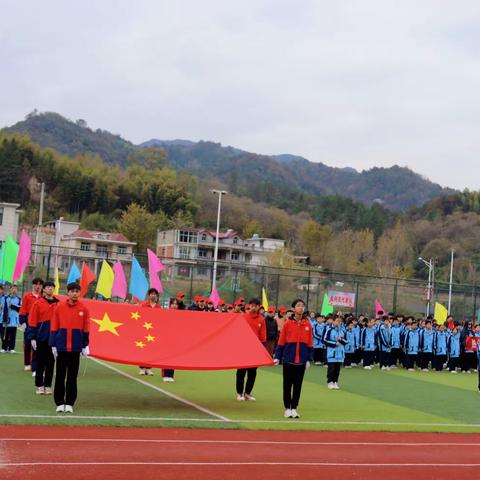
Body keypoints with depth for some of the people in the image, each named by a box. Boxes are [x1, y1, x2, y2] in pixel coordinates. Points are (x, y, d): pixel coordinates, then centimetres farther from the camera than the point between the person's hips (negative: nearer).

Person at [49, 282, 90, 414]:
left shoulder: (84, 309, 2)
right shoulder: (59, 307, 0)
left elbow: (86, 329, 5)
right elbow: (54, 328, 2)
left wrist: (85, 345, 2)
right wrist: (53, 345, -1)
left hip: (76, 348, 0)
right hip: (61, 347, 0)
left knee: (72, 376, 5)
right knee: (60, 375, 4)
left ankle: (69, 403, 12)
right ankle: (59, 403, 11)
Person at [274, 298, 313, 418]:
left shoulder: (308, 325, 1)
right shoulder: (287, 323, -5)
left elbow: (310, 343, 4)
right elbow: (281, 342, -2)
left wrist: (309, 359, 3)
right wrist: (277, 357, -4)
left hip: (301, 361, 2)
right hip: (288, 359, -2)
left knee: (298, 385, 8)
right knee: (287, 384, 7)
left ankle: (294, 408, 18)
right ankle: (287, 408, 17)